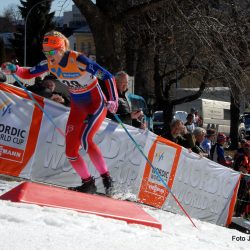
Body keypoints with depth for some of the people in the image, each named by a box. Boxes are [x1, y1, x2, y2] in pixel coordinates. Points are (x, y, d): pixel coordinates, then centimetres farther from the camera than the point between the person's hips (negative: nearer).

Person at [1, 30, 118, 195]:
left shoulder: (78, 60, -28)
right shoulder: (50, 63, -9)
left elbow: (108, 77, -27)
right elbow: (28, 74, 4)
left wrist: (113, 101, -39)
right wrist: (14, 69, -17)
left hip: (96, 103, -7)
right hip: (77, 107, 7)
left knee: (85, 139, -28)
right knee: (70, 150, -1)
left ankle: (107, 178, -17)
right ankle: (88, 183, 16)